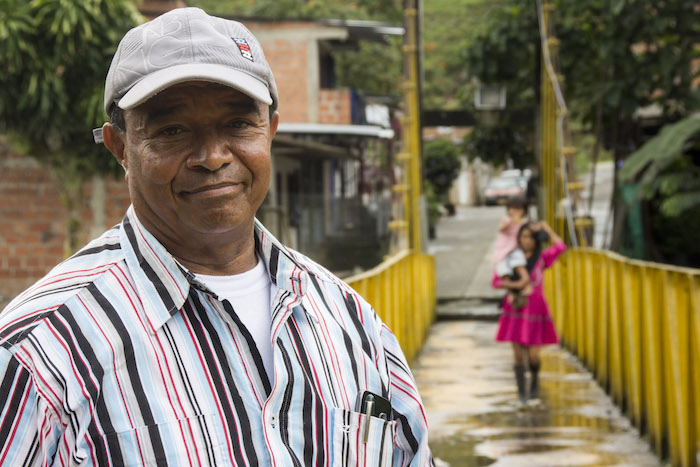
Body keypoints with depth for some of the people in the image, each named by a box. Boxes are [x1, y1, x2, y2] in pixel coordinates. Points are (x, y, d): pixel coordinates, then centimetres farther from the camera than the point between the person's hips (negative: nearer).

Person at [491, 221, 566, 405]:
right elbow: (496, 281, -4)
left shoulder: (542, 257, 1)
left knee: (533, 355, -4)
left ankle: (535, 379, 28)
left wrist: (547, 228, -5)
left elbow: (560, 246, -16)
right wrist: (516, 285, -19)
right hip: (515, 309, 1)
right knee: (518, 353, -1)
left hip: (535, 310, -1)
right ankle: (521, 391, 14)